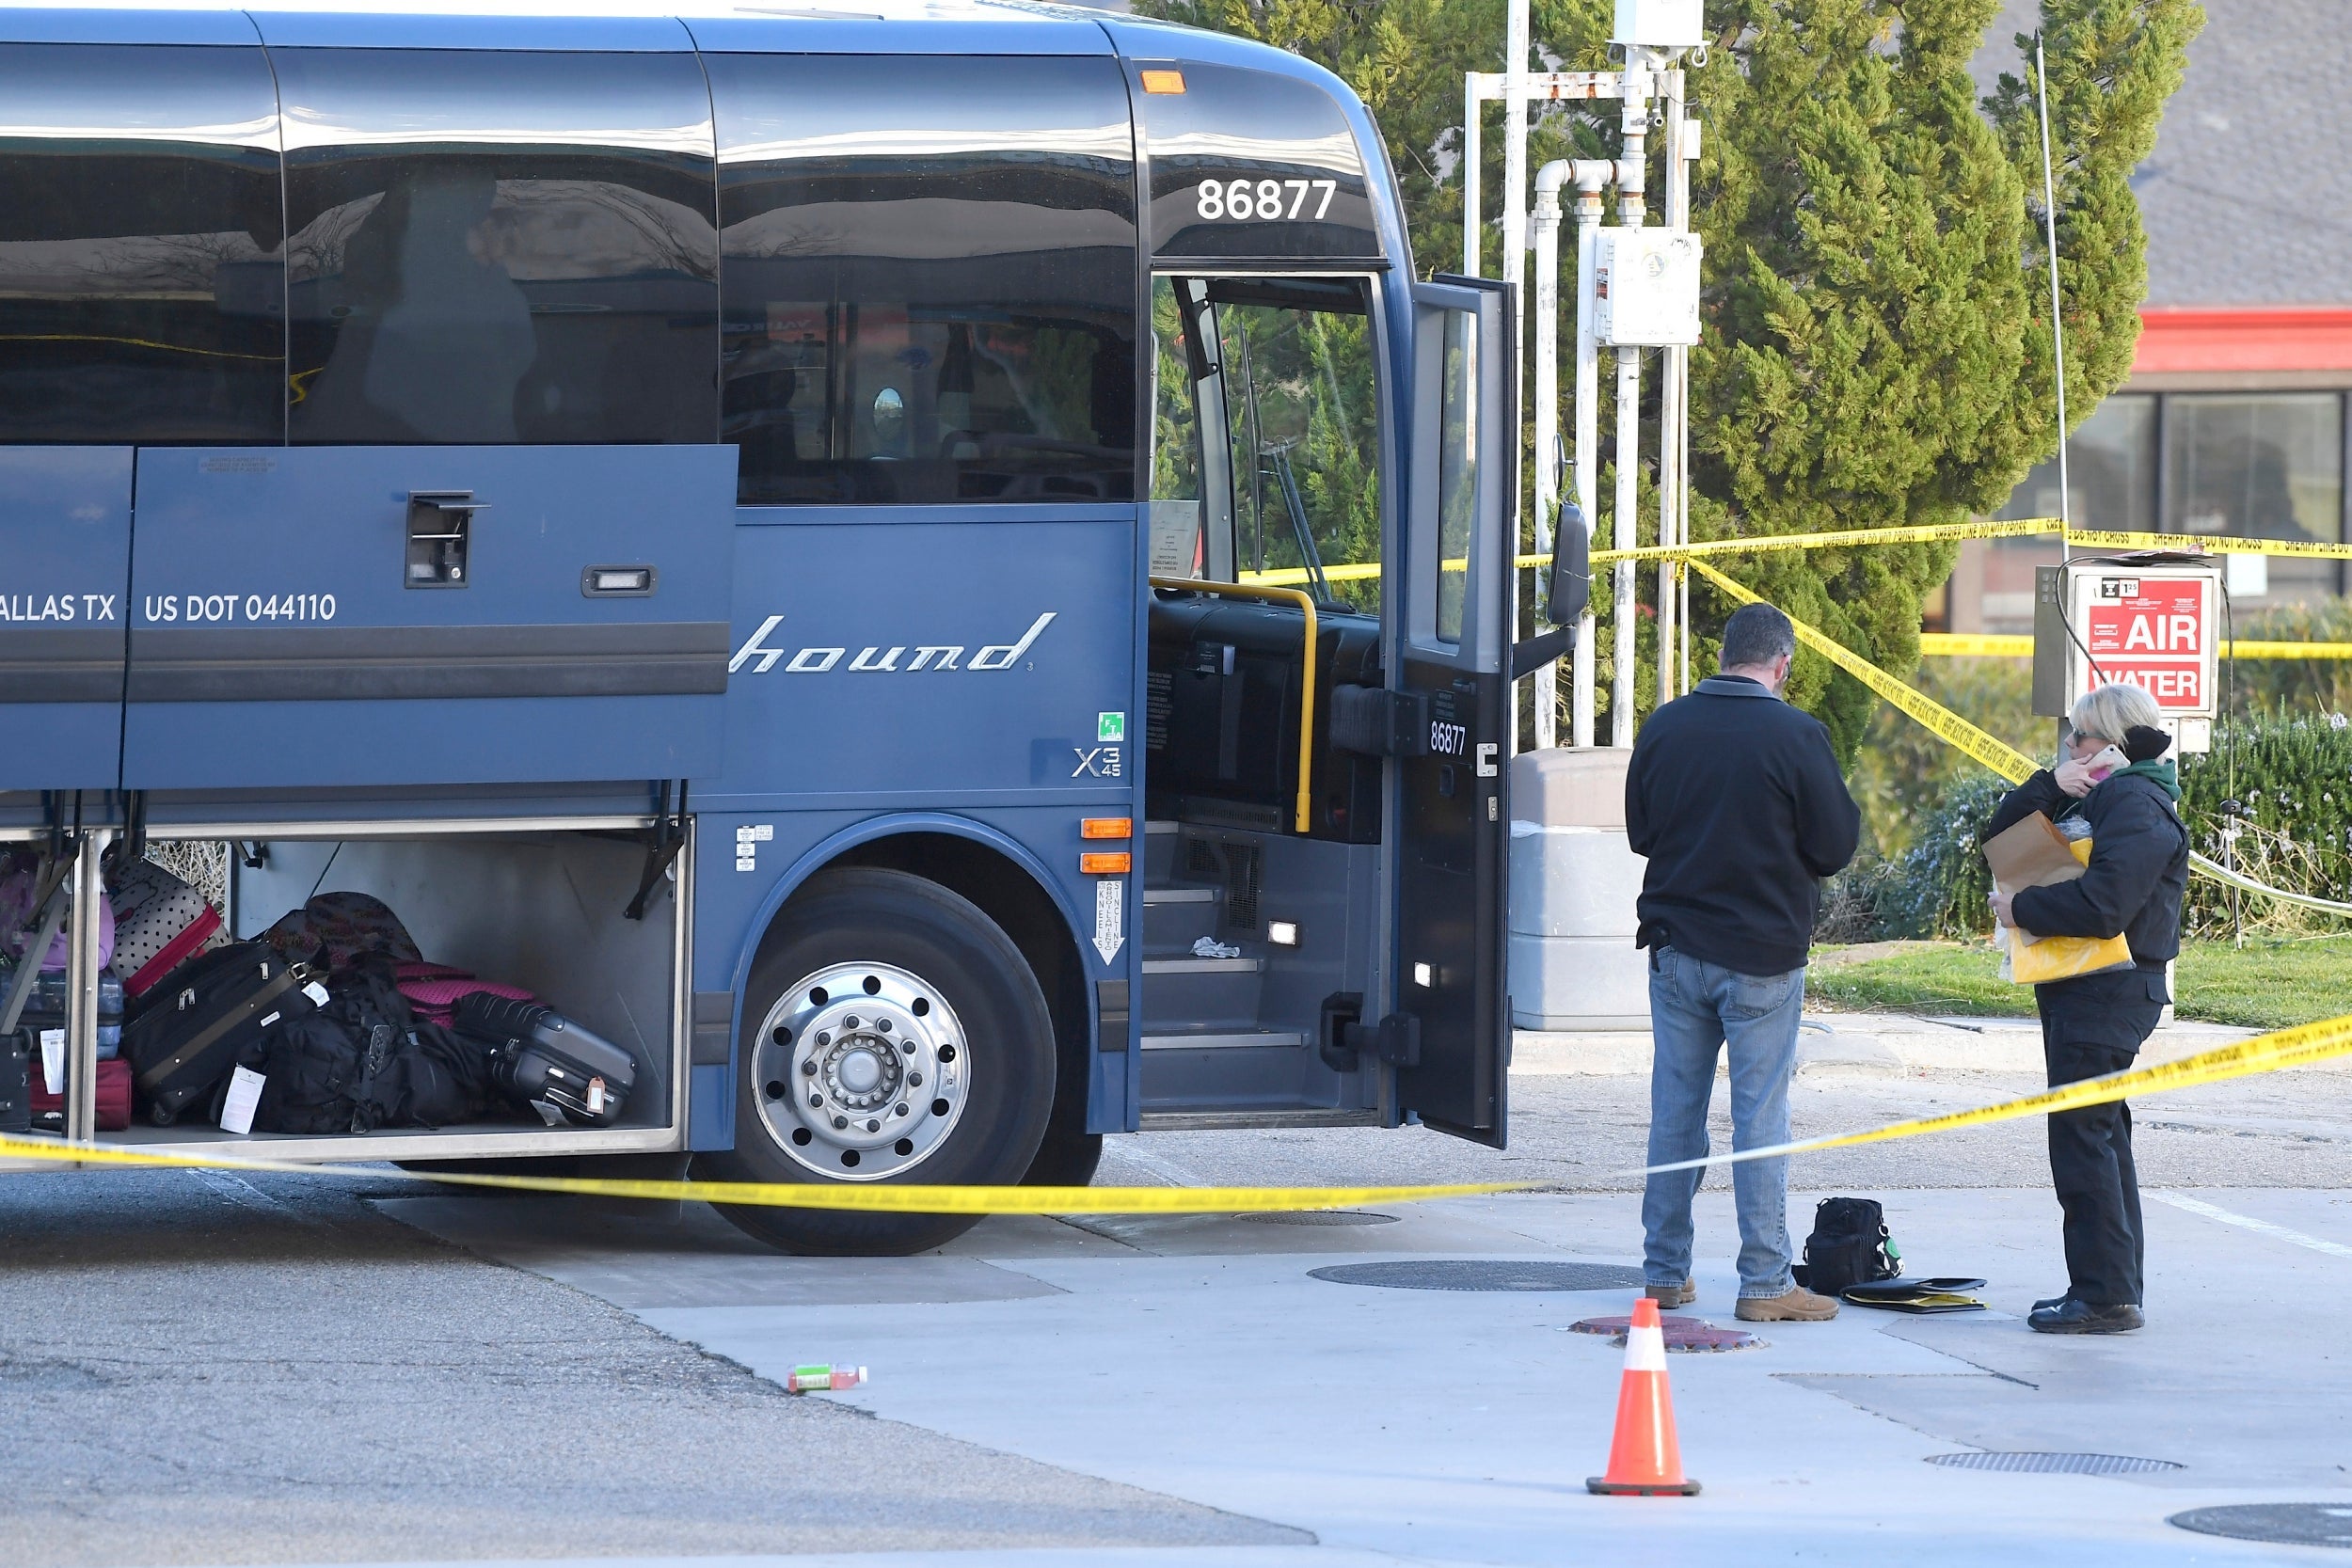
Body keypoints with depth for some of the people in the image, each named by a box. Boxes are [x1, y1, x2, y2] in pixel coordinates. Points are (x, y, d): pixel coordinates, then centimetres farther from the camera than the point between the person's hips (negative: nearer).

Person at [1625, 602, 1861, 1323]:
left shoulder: (1664, 727, 0)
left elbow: (1638, 831, 11)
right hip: (1762, 955, -4)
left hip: (1676, 949, 4)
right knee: (1760, 1115, 1)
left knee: (1675, 1112, 11)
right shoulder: (1795, 736, -13)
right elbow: (1836, 845, -8)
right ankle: (1764, 1282, 2)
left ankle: (1665, 1270, 15)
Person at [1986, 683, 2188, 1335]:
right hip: (2077, 992, 11)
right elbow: (2002, 838, 15)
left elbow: (2103, 905, -26)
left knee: (2082, 1137, -10)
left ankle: (2106, 1297, -9)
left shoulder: (2138, 806, -14)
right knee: (2101, 1138, 14)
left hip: (2108, 993, -11)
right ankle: (2115, 1288, 20)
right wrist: (2049, 785, -1)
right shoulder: (2093, 798, 18)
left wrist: (2020, 908, -14)